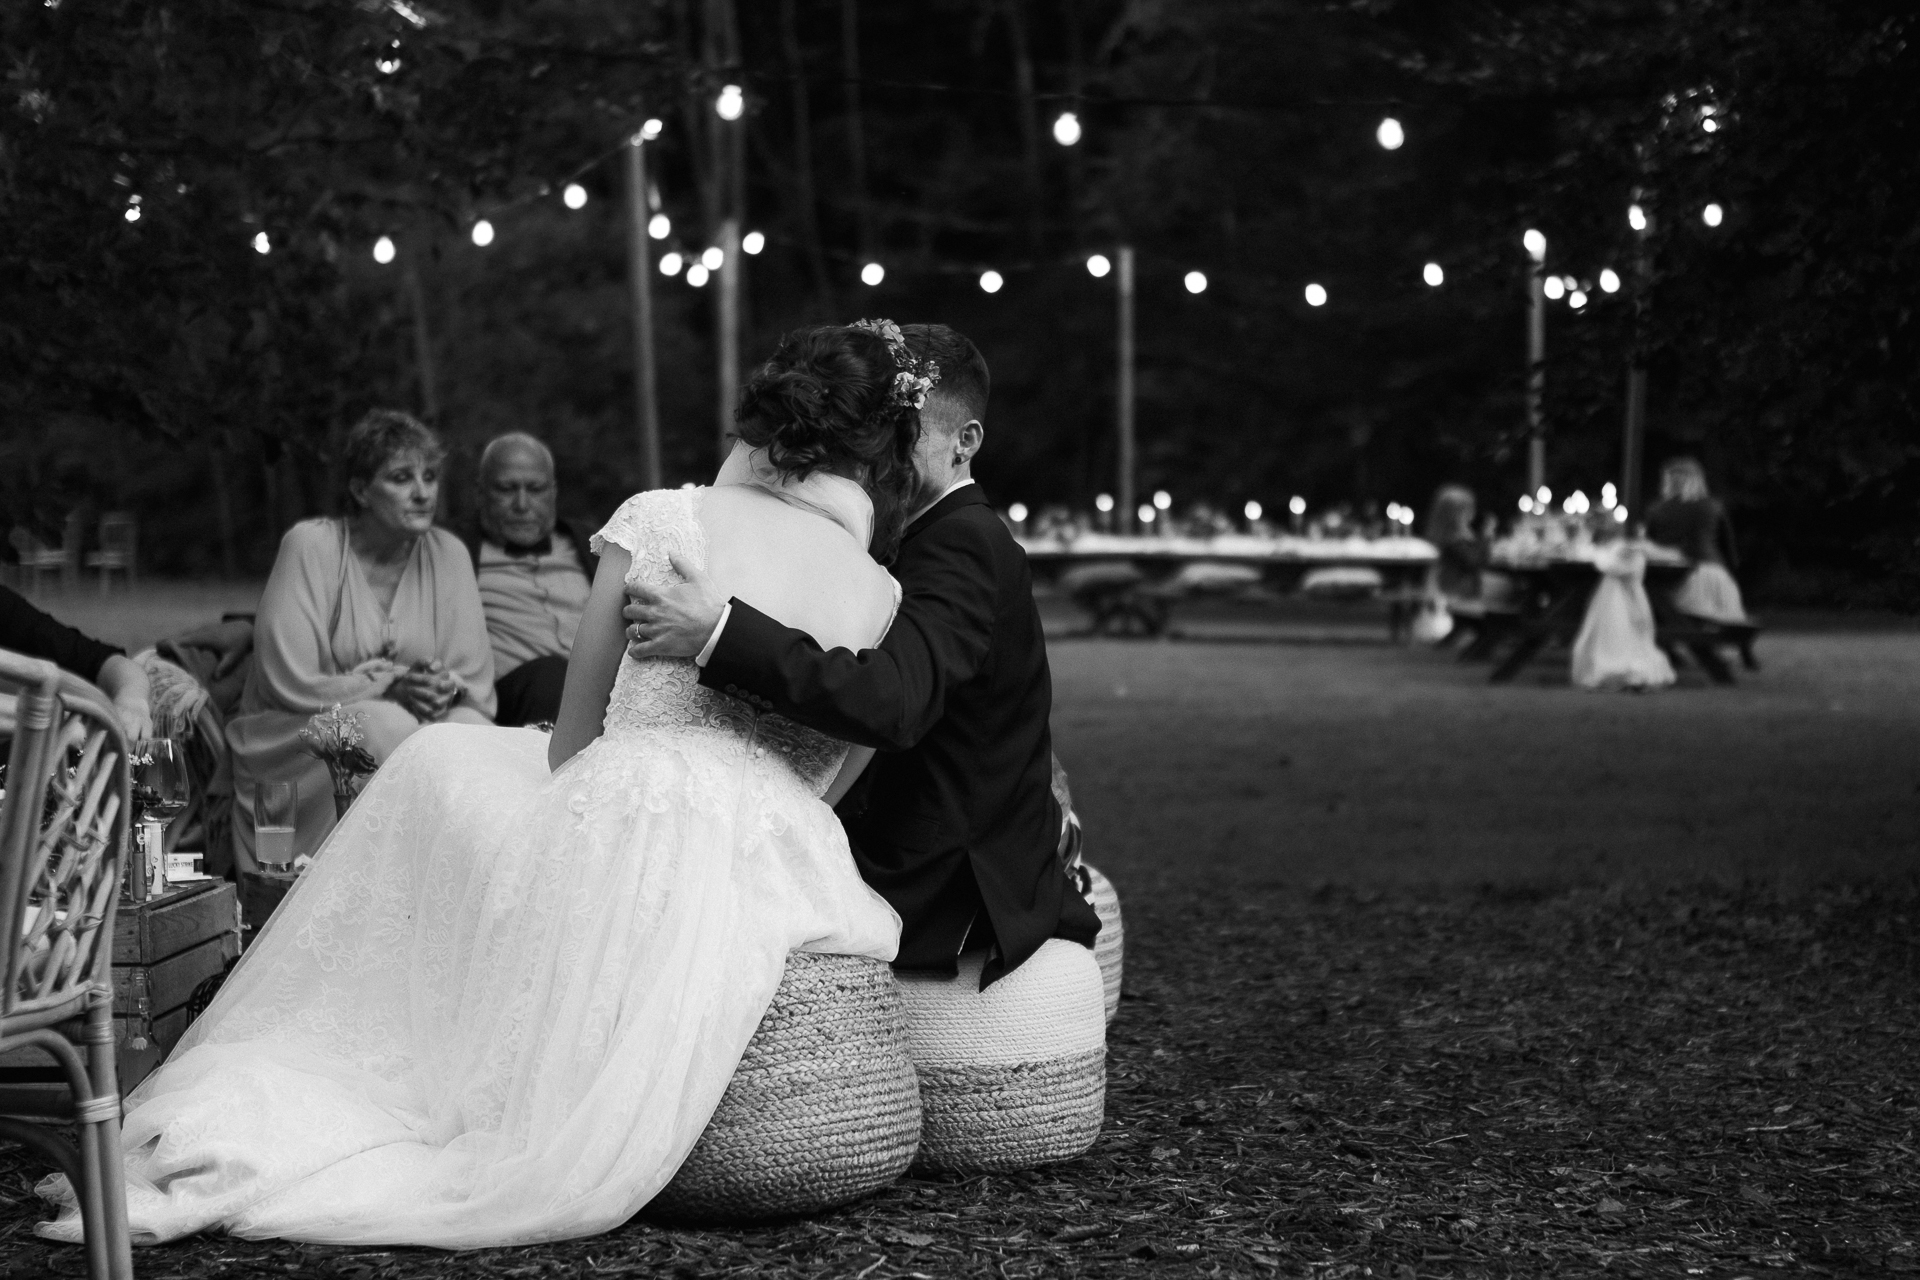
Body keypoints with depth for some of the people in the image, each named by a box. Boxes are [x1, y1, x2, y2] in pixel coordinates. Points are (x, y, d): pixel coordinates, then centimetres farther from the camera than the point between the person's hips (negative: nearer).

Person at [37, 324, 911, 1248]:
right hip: (773, 879, 3)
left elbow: (570, 746, 6)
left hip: (619, 846, -2)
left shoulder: (661, 522, 2)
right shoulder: (882, 597, 9)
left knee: (441, 763, 25)